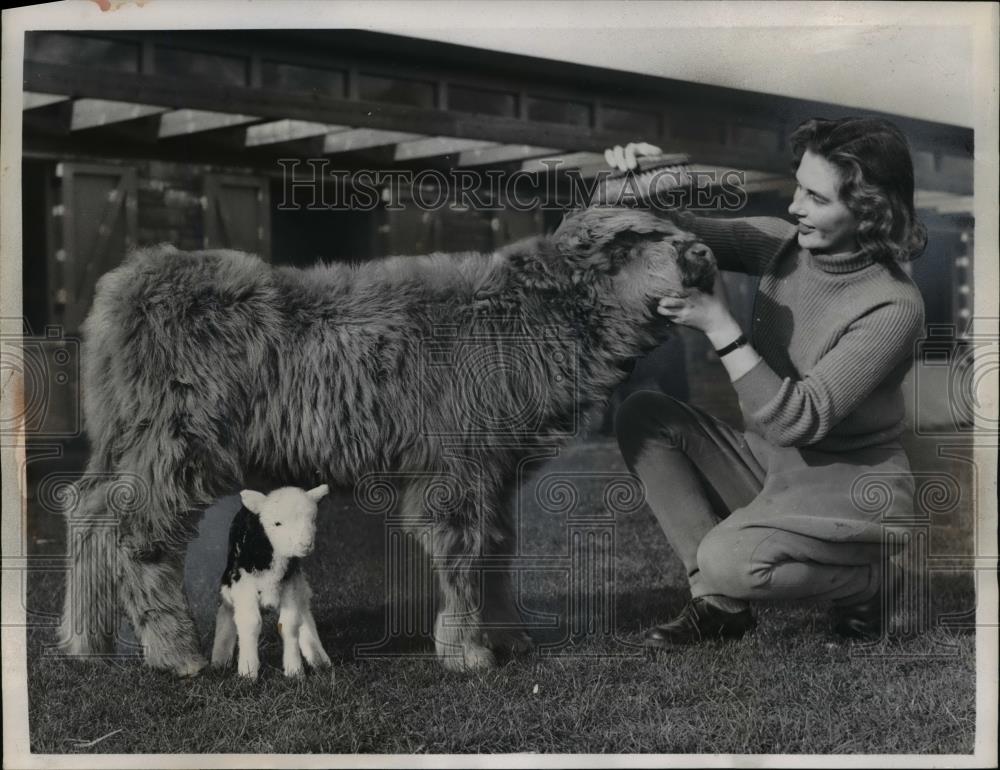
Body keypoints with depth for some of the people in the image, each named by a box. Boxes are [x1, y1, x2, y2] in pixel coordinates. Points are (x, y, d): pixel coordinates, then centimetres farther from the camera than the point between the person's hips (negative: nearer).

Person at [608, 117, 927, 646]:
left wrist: (720, 327, -32)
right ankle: (718, 601, -7)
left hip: (853, 491, -7)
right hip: (771, 465, 7)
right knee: (642, 417, -9)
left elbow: (796, 420, -28)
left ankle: (870, 580, 1)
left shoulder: (893, 306, -23)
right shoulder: (779, 244, -5)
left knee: (730, 560, -30)